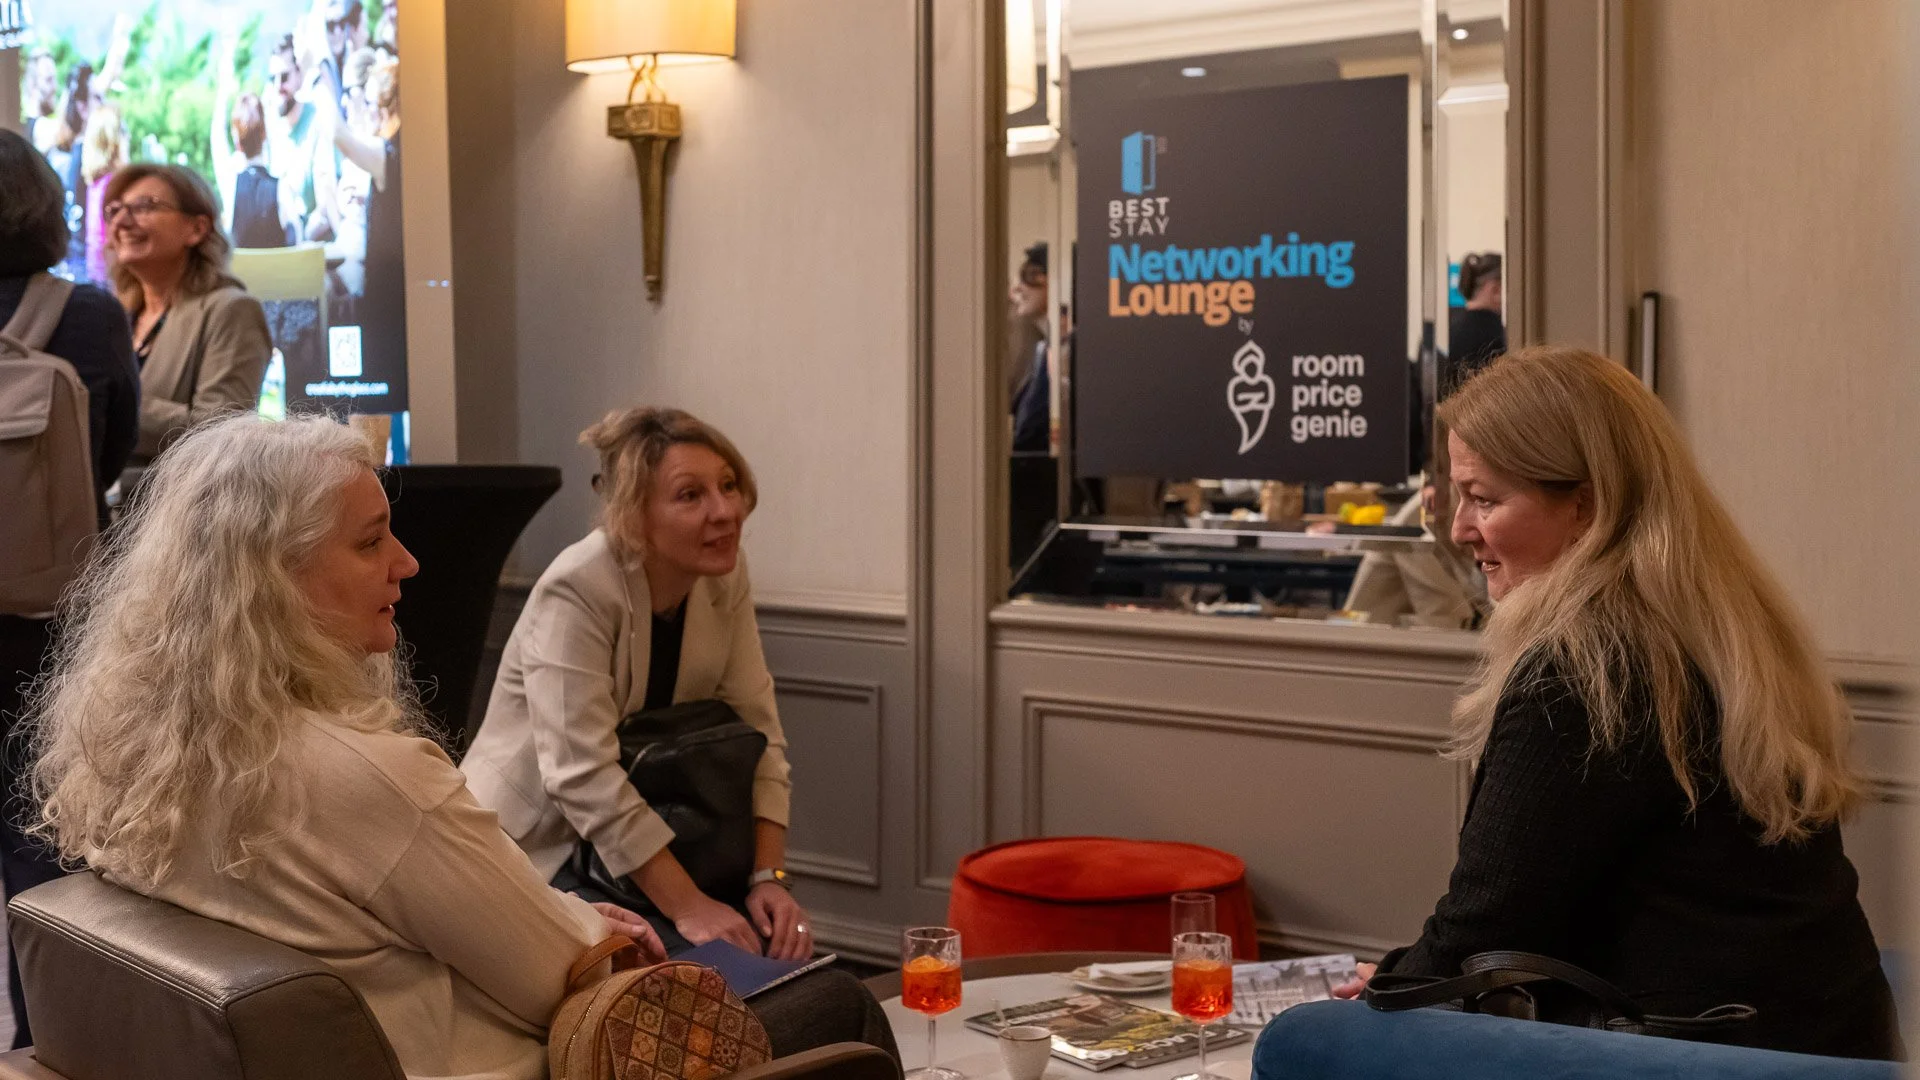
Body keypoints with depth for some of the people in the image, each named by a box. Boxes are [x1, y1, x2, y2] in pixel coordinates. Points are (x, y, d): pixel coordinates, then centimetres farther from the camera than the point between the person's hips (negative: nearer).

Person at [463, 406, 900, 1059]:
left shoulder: (725, 577, -2)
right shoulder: (576, 592, -22)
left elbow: (758, 733, -2)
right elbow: (585, 777, -28)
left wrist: (768, 877, -13)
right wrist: (685, 905, -30)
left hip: (649, 842, 7)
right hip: (542, 851, -7)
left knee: (786, 951, -15)